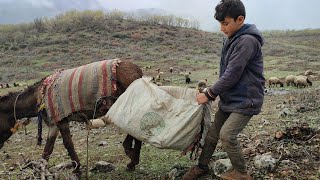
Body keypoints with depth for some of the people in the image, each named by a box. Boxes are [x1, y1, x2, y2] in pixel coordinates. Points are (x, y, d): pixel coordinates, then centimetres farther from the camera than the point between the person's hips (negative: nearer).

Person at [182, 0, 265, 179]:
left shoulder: (248, 40, -21)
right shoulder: (232, 38, 7)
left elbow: (232, 74, -23)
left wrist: (209, 94, -15)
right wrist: (214, 92, 9)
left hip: (246, 100, -8)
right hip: (230, 97, 8)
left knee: (227, 134, -13)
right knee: (213, 132, 10)